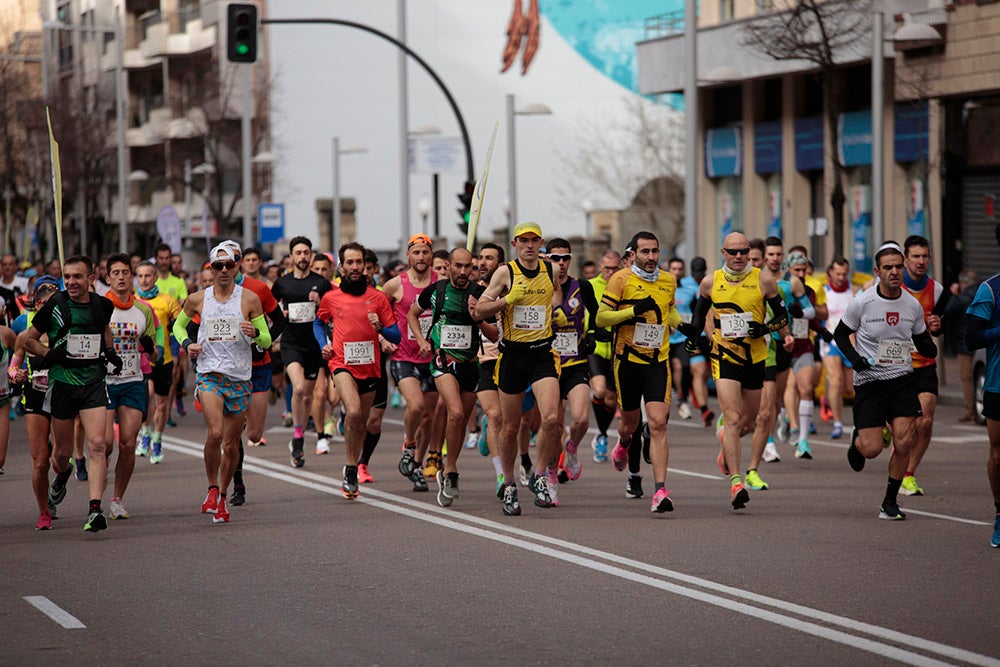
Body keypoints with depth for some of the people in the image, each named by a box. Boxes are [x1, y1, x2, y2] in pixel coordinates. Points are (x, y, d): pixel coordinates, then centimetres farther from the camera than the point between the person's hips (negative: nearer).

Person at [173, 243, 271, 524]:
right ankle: (212, 489, -3)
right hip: (209, 374, -1)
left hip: (240, 377, 1)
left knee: (231, 444, 6)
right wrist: (186, 343, 2)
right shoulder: (197, 300, 4)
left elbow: (266, 340, 7)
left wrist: (255, 333, -16)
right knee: (215, 433, -22)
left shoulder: (249, 299, 2)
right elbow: (178, 325, 22)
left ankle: (222, 497, 24)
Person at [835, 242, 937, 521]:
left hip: (903, 380, 3)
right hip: (869, 380, -2)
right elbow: (840, 334, 4)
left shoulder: (913, 305, 2)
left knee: (904, 442, -11)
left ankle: (890, 502, 6)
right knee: (872, 449, -9)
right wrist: (854, 357, -14)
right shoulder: (861, 303, -8)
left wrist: (930, 347, -9)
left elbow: (922, 341, 15)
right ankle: (857, 439, 30)